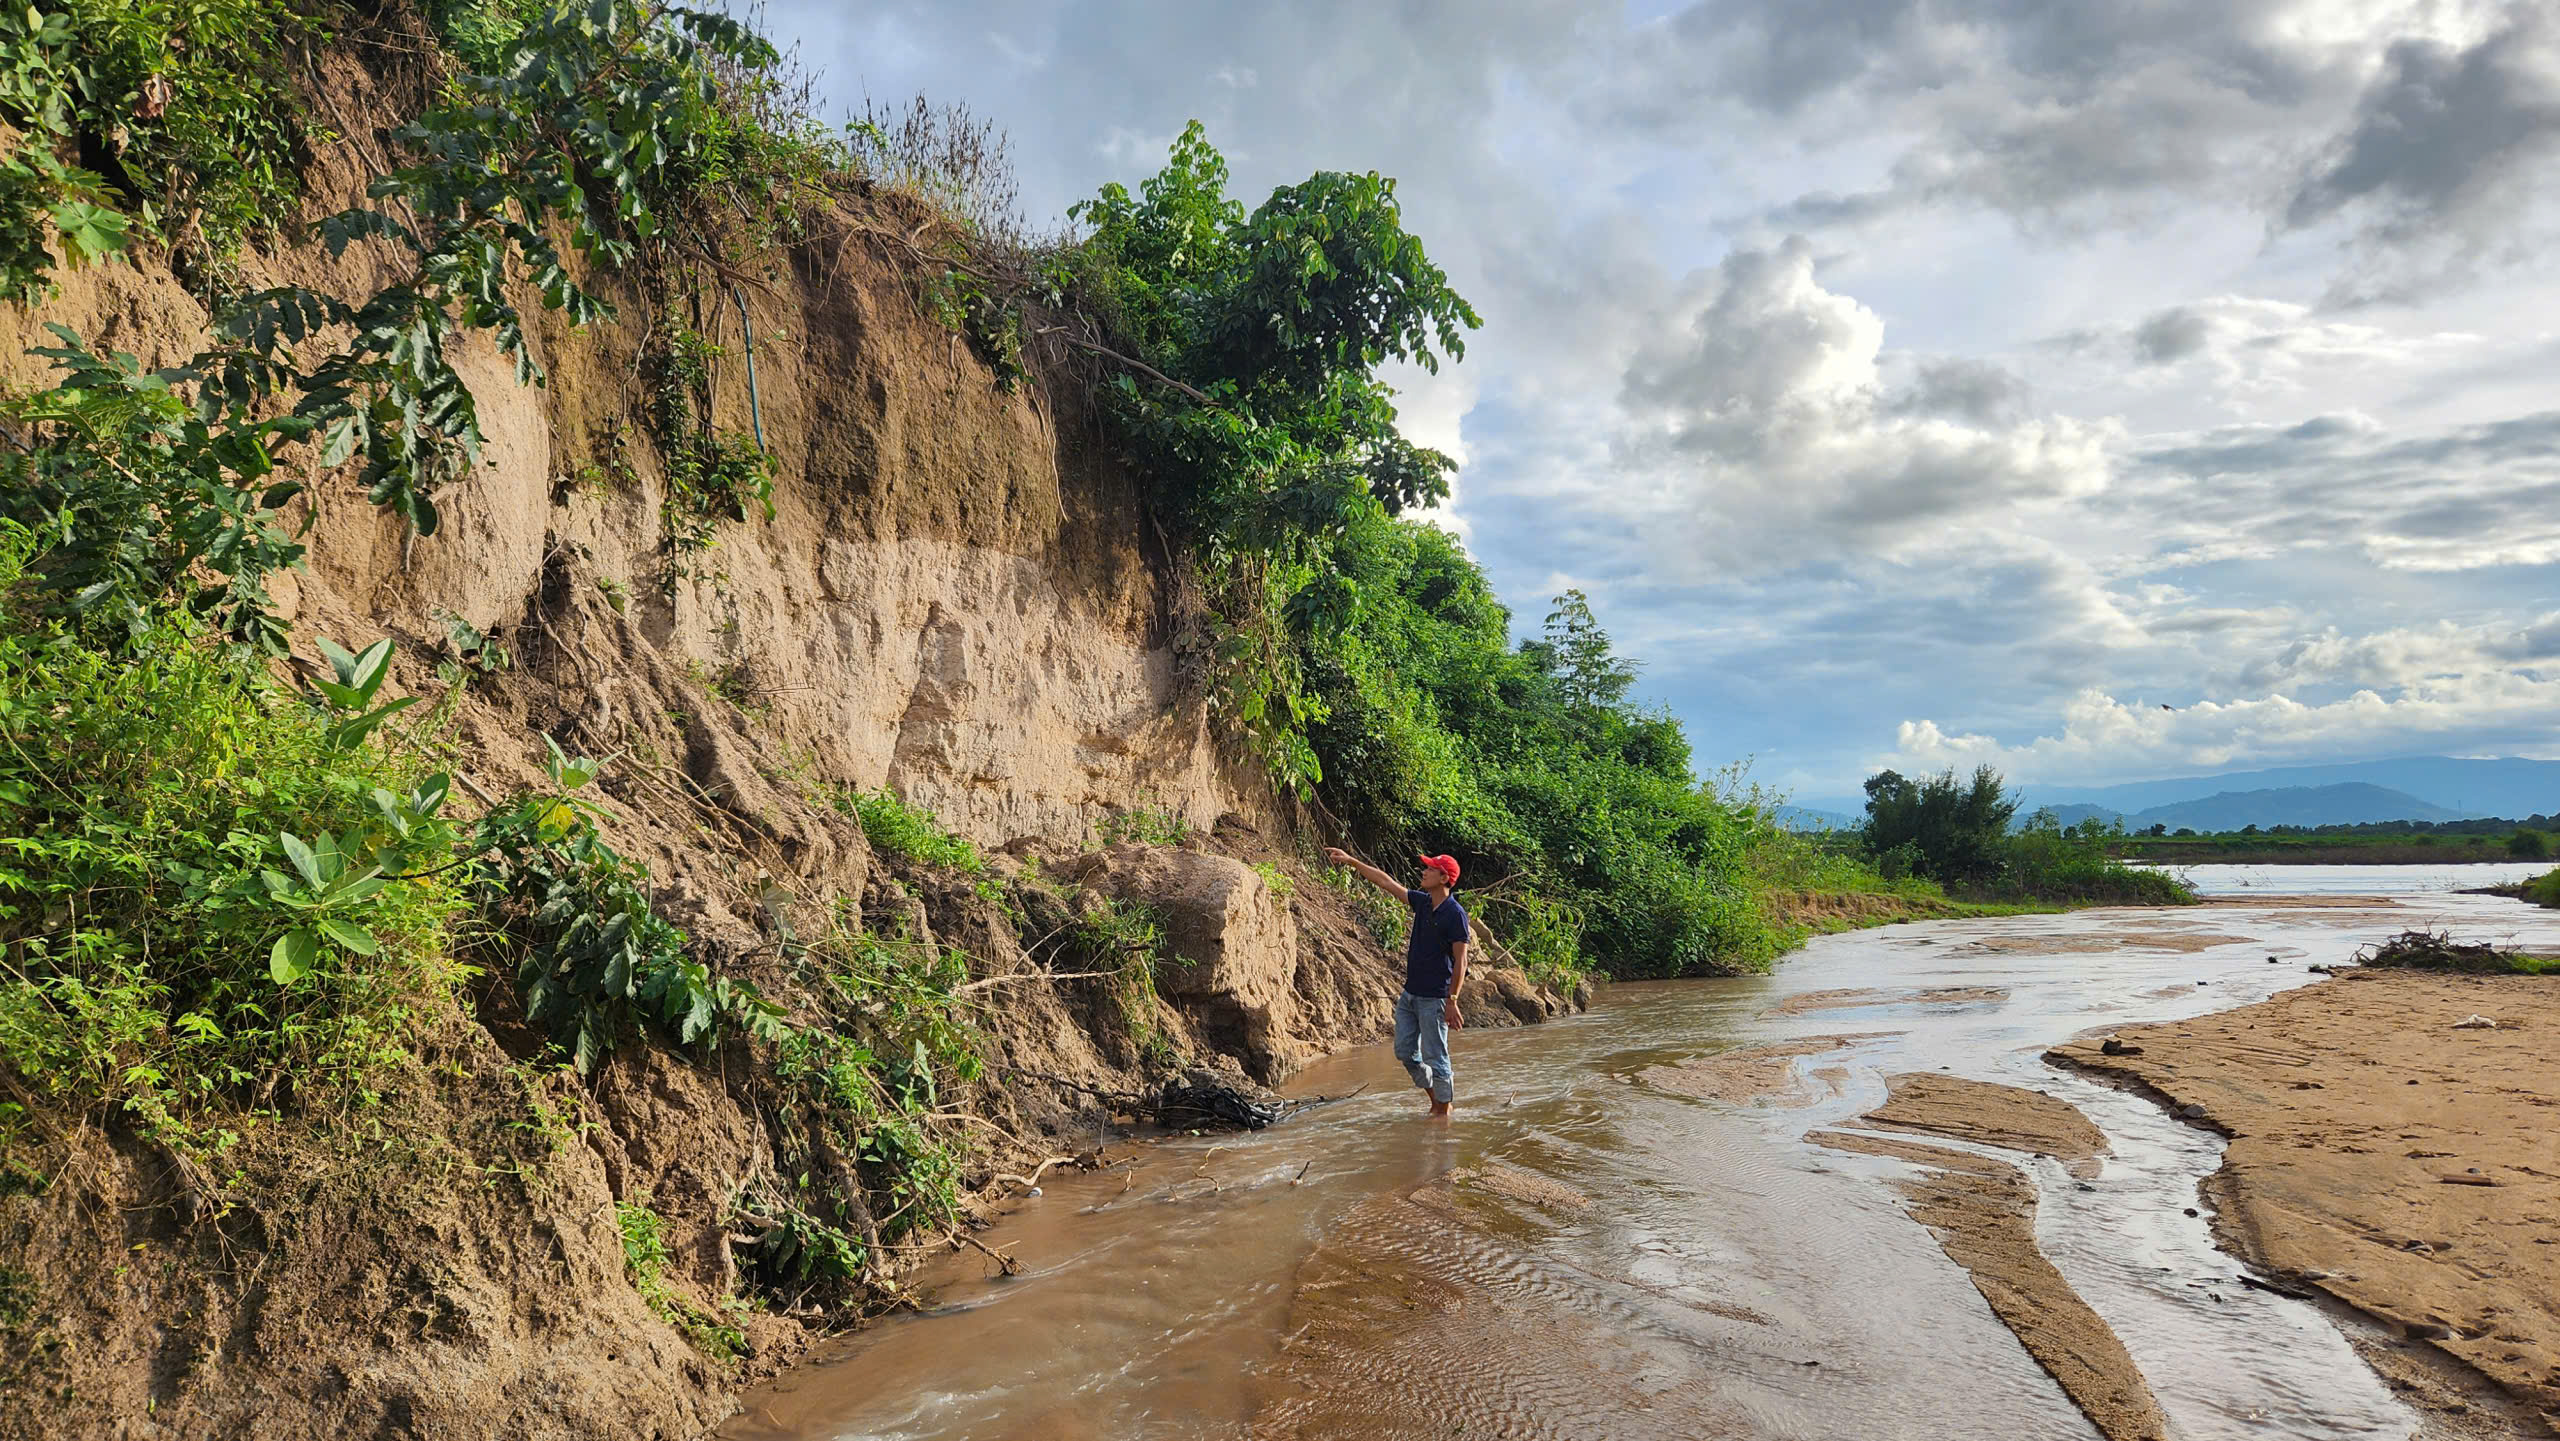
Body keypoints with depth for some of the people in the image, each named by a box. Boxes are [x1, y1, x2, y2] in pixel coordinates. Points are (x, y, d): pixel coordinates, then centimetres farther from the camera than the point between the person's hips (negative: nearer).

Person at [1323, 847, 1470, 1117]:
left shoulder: (1455, 914, -14)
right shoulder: (1422, 902, 8)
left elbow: (1460, 961, -15)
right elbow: (1387, 883, 15)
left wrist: (1452, 1002, -19)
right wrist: (1352, 861, 15)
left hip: (1434, 999, -8)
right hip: (1410, 994, 8)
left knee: (1435, 1058, -1)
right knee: (1405, 1052, 12)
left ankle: (1443, 1111, 14)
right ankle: (1436, 1098, 27)